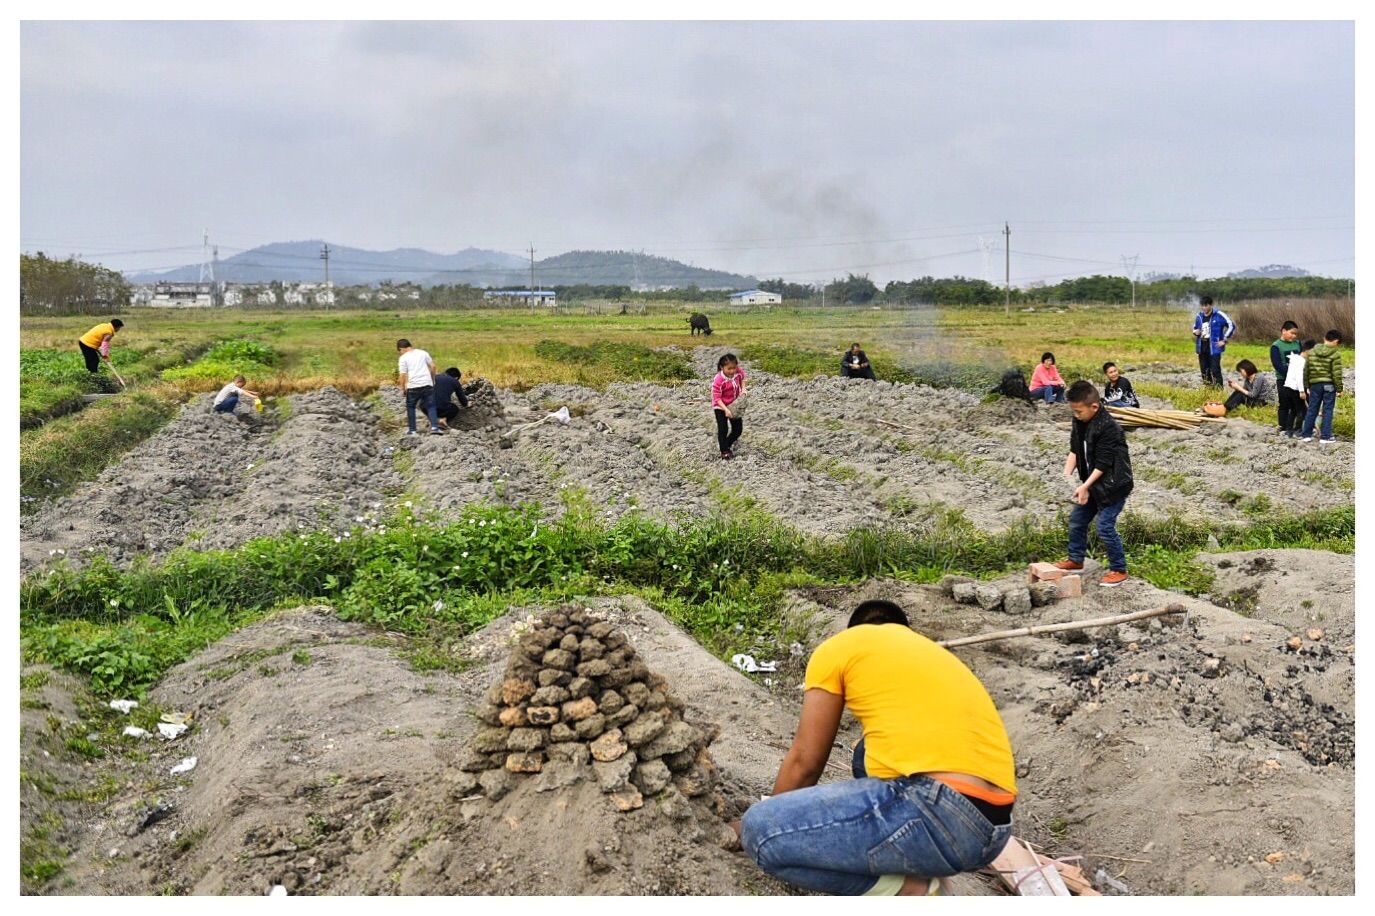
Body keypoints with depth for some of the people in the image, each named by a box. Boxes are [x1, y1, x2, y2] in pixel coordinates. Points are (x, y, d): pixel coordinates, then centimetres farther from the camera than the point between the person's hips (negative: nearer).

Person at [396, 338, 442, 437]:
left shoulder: (403, 358, -1)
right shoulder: (423, 353, 9)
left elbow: (403, 375, -6)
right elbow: (433, 366, 9)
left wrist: (403, 388, 4)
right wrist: (433, 379, 21)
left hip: (413, 386, -2)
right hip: (427, 384, 2)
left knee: (410, 407, 16)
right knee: (430, 406, 8)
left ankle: (412, 430, 17)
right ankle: (434, 427, -8)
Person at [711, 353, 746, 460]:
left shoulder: (738, 372, -17)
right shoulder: (718, 380, -32)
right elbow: (717, 398, -27)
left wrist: (743, 389, -7)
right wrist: (726, 410, -35)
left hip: (734, 405, 5)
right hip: (720, 407, -5)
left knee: (738, 429, 9)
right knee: (723, 429, -8)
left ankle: (728, 444, 35)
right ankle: (724, 451, 10)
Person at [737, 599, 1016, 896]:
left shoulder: (838, 647, 10)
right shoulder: (931, 652, 29)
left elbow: (805, 762, 12)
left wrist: (767, 819, 31)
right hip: (994, 825, 8)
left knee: (760, 830, -3)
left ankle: (906, 889, -1)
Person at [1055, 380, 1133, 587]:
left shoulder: (1108, 428, -26)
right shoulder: (1079, 422, -1)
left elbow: (1103, 464, -24)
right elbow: (1074, 451, 5)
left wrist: (1085, 486, -25)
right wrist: (1067, 476, -7)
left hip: (1113, 485, -9)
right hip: (1093, 484, 9)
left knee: (1105, 527, -10)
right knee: (1077, 519, 16)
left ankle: (1119, 570, 5)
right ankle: (1075, 559, 35)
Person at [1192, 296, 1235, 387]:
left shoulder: (1219, 315, -9)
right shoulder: (1199, 316, 6)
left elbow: (1232, 326, -6)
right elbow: (1195, 328, 23)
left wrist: (1224, 340, -8)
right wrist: (1195, 332, -1)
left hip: (1214, 348, -5)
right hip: (1202, 348, 5)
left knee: (1215, 371, -11)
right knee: (1204, 371, 11)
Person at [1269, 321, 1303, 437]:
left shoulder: (1297, 344, 9)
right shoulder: (1276, 346, -7)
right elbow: (1277, 364, -14)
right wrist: (1290, 374, -22)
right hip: (1284, 380, -5)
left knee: (1298, 405, 6)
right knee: (1285, 405, 2)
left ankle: (1290, 428, 14)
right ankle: (1283, 429, 11)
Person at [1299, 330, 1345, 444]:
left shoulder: (1312, 352, 4)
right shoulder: (1335, 354, -10)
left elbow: (1306, 370, 8)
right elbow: (1337, 373, -12)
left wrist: (1306, 386, 16)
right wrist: (1339, 388, -4)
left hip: (1315, 385, 4)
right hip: (1329, 385, -4)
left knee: (1312, 410, 11)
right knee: (1328, 411, 3)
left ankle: (1306, 434, 14)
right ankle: (1326, 437, 4)